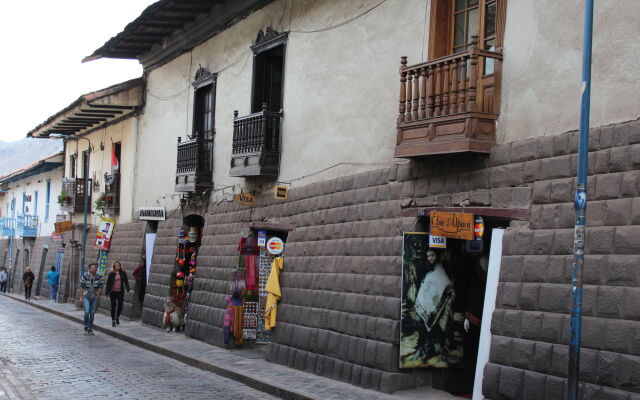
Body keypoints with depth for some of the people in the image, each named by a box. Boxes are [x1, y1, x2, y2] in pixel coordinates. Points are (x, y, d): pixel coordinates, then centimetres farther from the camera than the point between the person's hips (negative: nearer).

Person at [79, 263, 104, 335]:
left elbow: (100, 288, 2)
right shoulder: (85, 276, -8)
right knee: (87, 312, -15)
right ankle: (86, 328, 0)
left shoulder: (99, 277, -4)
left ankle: (90, 329, 19)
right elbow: (81, 287, -1)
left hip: (94, 298, 2)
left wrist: (98, 297, -3)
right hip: (86, 297, -2)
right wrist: (81, 297, 0)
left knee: (92, 313, 7)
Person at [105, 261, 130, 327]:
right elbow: (108, 283, 1)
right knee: (113, 306, 3)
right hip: (113, 292, -1)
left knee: (120, 305, -2)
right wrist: (107, 292, -4)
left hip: (120, 292, 1)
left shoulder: (123, 273, 3)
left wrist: (127, 289, -3)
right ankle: (113, 321, 11)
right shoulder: (111, 274, -2)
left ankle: (117, 317, 25)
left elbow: (126, 281, 8)